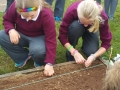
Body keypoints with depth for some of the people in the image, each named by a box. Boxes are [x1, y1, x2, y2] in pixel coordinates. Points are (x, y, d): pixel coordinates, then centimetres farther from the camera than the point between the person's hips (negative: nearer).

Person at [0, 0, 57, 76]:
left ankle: (40, 62, 1)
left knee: (38, 50, -39)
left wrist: (49, 63, -38)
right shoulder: (15, 7, -24)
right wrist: (11, 30, -27)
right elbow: (7, 20, -3)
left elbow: (51, 40, -32)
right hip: (21, 35, 4)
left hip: (39, 38, -4)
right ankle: (23, 57, -2)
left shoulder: (47, 15, -32)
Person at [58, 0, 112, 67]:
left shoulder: (102, 17, -37)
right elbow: (62, 35, -31)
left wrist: (93, 56, -41)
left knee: (91, 52, -25)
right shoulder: (72, 11, -39)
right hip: (76, 27, 0)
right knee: (75, 27, -37)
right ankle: (70, 53, -12)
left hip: (91, 29, 0)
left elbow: (106, 42, -27)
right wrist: (74, 52, -41)